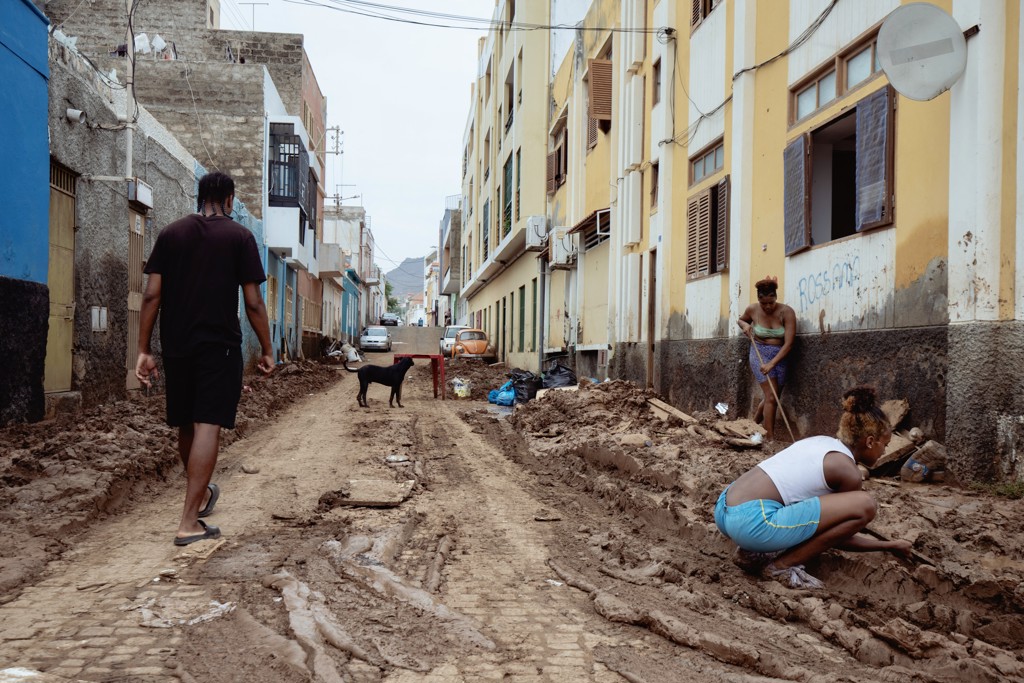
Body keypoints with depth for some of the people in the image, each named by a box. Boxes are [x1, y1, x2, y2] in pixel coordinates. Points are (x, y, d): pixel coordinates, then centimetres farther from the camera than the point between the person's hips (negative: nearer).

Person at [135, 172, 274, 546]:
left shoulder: (170, 233, 8)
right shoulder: (240, 237, -1)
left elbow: (152, 295, 2)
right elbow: (253, 302, -5)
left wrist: (143, 350, 4)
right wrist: (267, 350, 3)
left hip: (176, 345, 4)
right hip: (219, 346, -4)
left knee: (185, 426, 17)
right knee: (207, 427, -6)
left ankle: (200, 496, 39)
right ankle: (188, 522, -10)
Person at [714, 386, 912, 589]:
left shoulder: (821, 442, 20)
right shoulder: (848, 471, -3)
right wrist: (887, 545, 26)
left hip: (724, 510, 10)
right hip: (751, 522, -9)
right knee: (864, 505, -9)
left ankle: (755, 551, 15)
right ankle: (783, 565, -1)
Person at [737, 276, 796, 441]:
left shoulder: (786, 312, -17)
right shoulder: (752, 310, -9)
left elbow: (788, 343, -22)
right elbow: (740, 320, 17)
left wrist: (772, 363, -29)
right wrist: (745, 325, -7)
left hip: (780, 356, 1)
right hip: (760, 353, -1)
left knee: (770, 398, 12)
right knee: (771, 396, -14)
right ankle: (770, 439, -13)